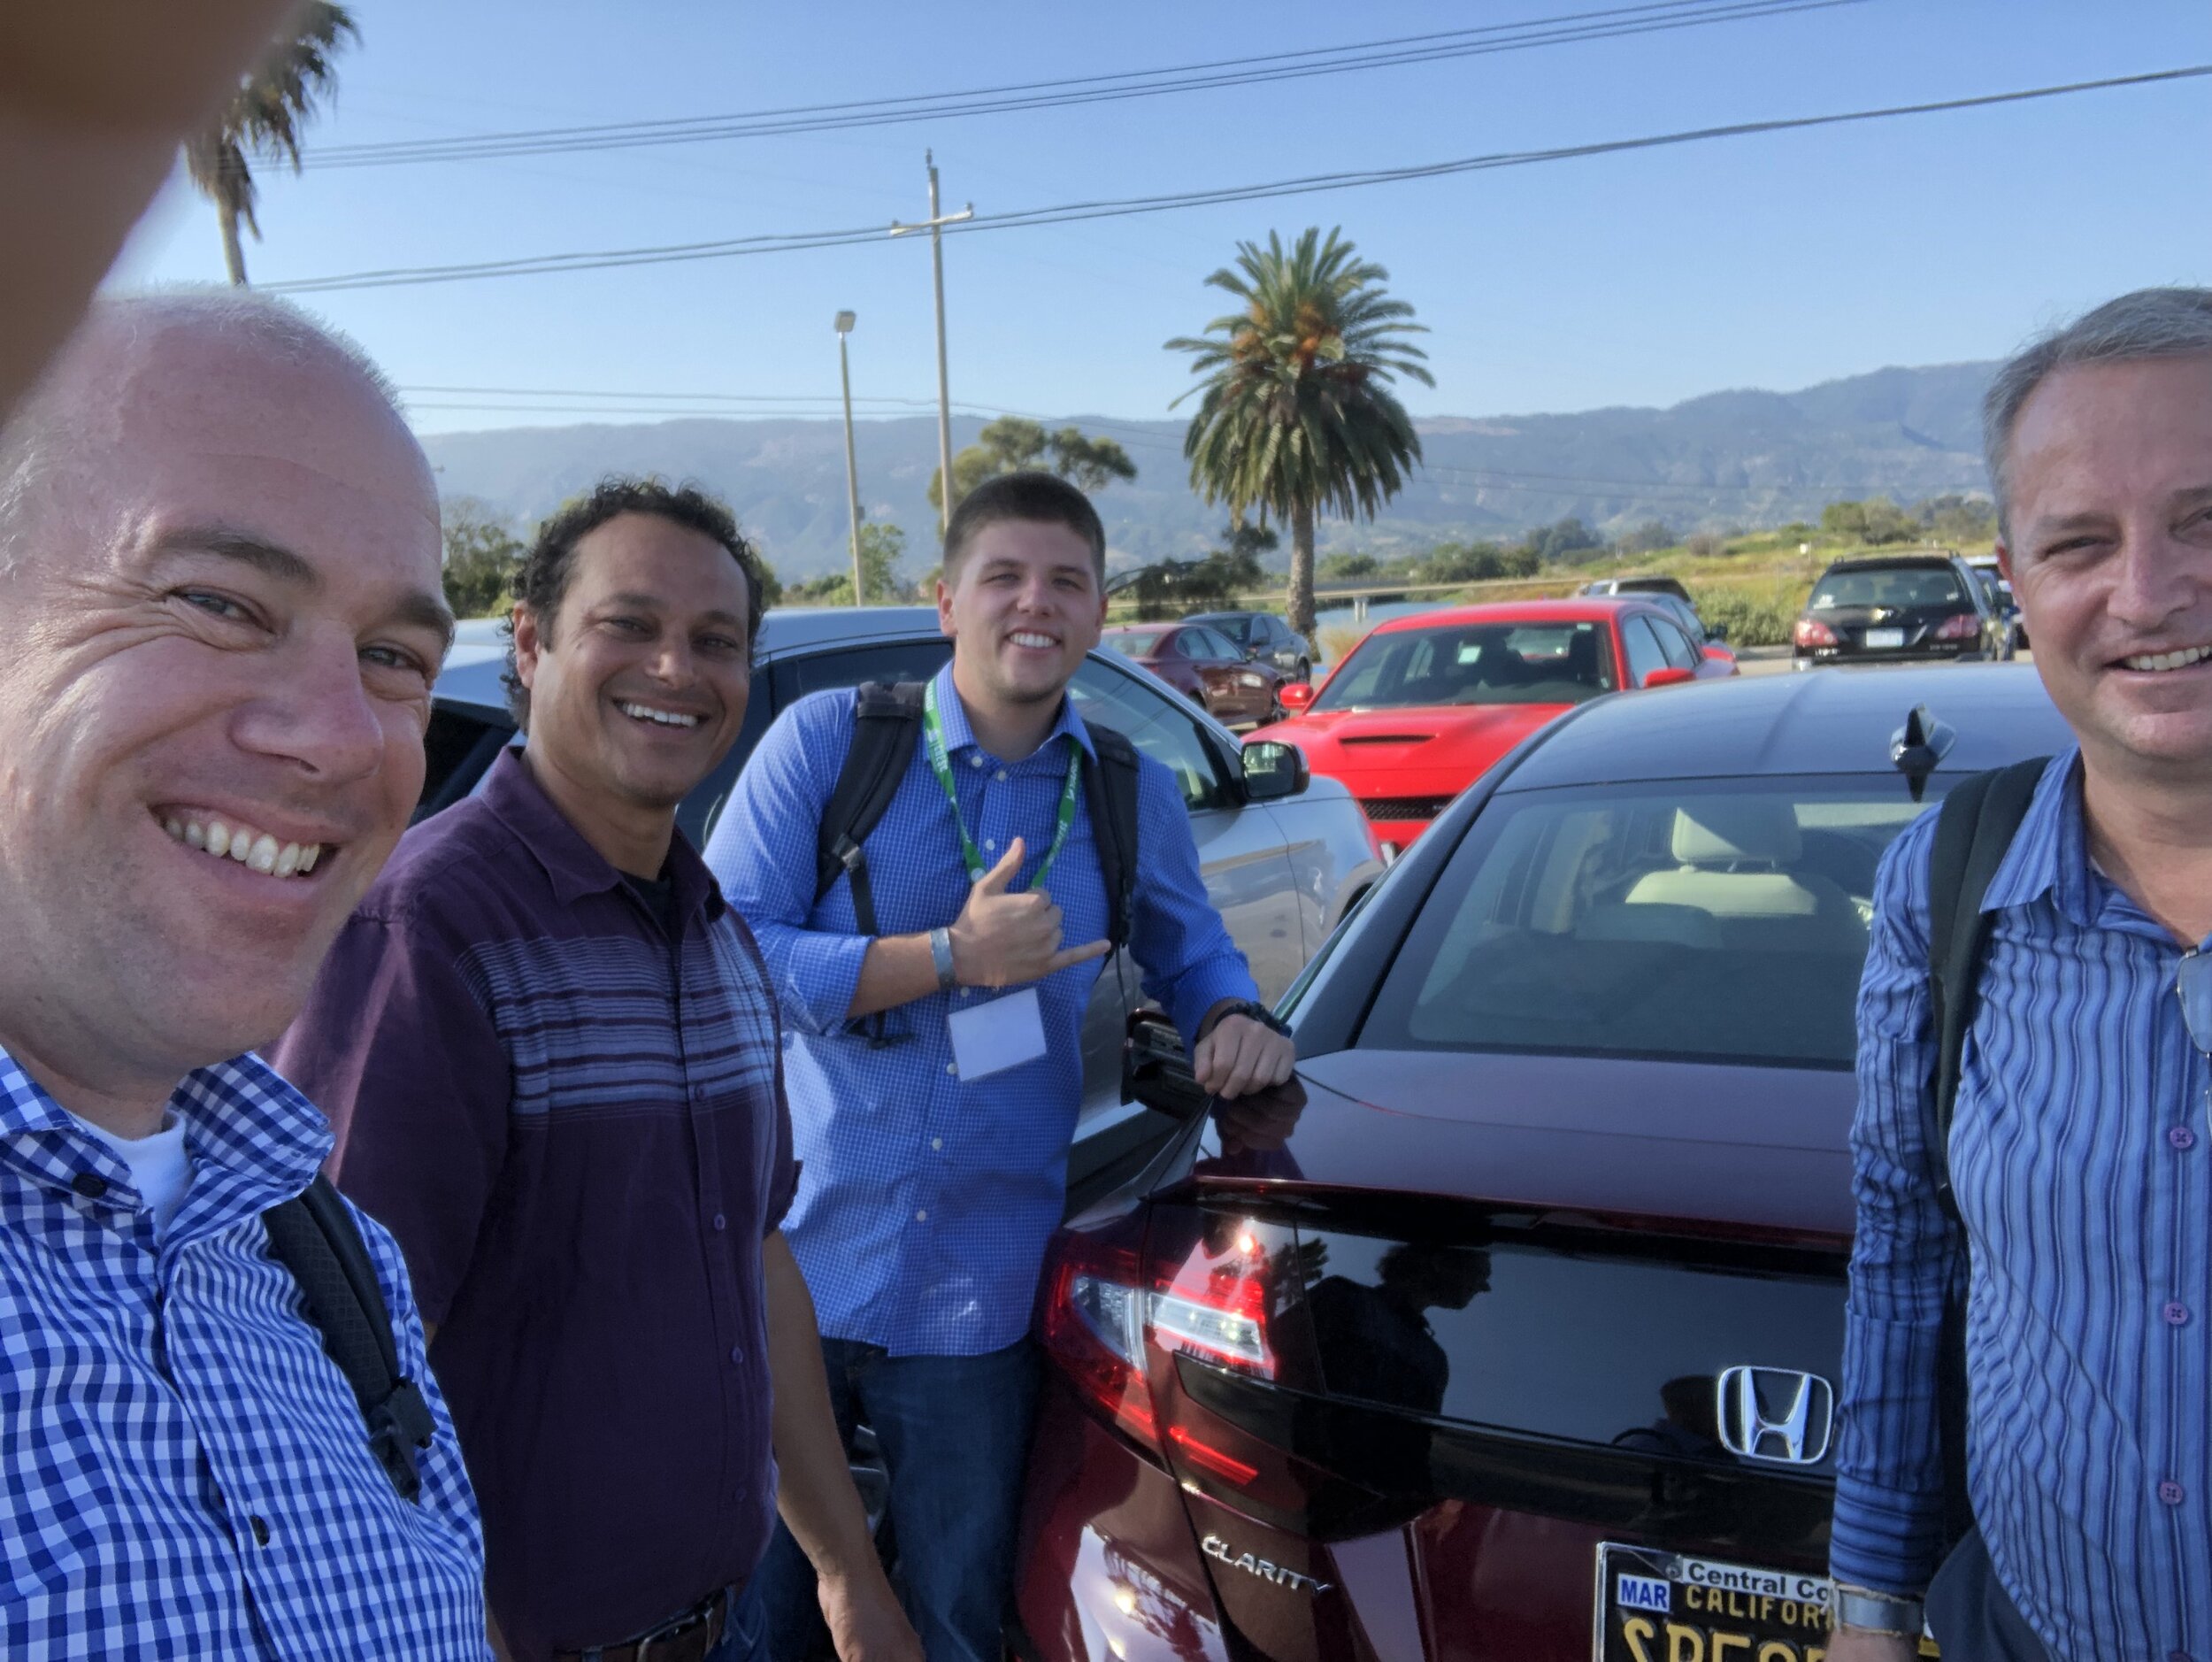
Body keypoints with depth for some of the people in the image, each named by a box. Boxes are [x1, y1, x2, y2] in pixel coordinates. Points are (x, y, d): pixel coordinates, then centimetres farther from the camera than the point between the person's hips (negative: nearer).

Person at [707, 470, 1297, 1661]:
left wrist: (1234, 1020, -2)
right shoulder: (827, 739, -4)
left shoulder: (1135, 797, 5)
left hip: (976, 1304, 2)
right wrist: (952, 955, -18)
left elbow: (1190, 952, 21)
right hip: (792, 1265, -1)